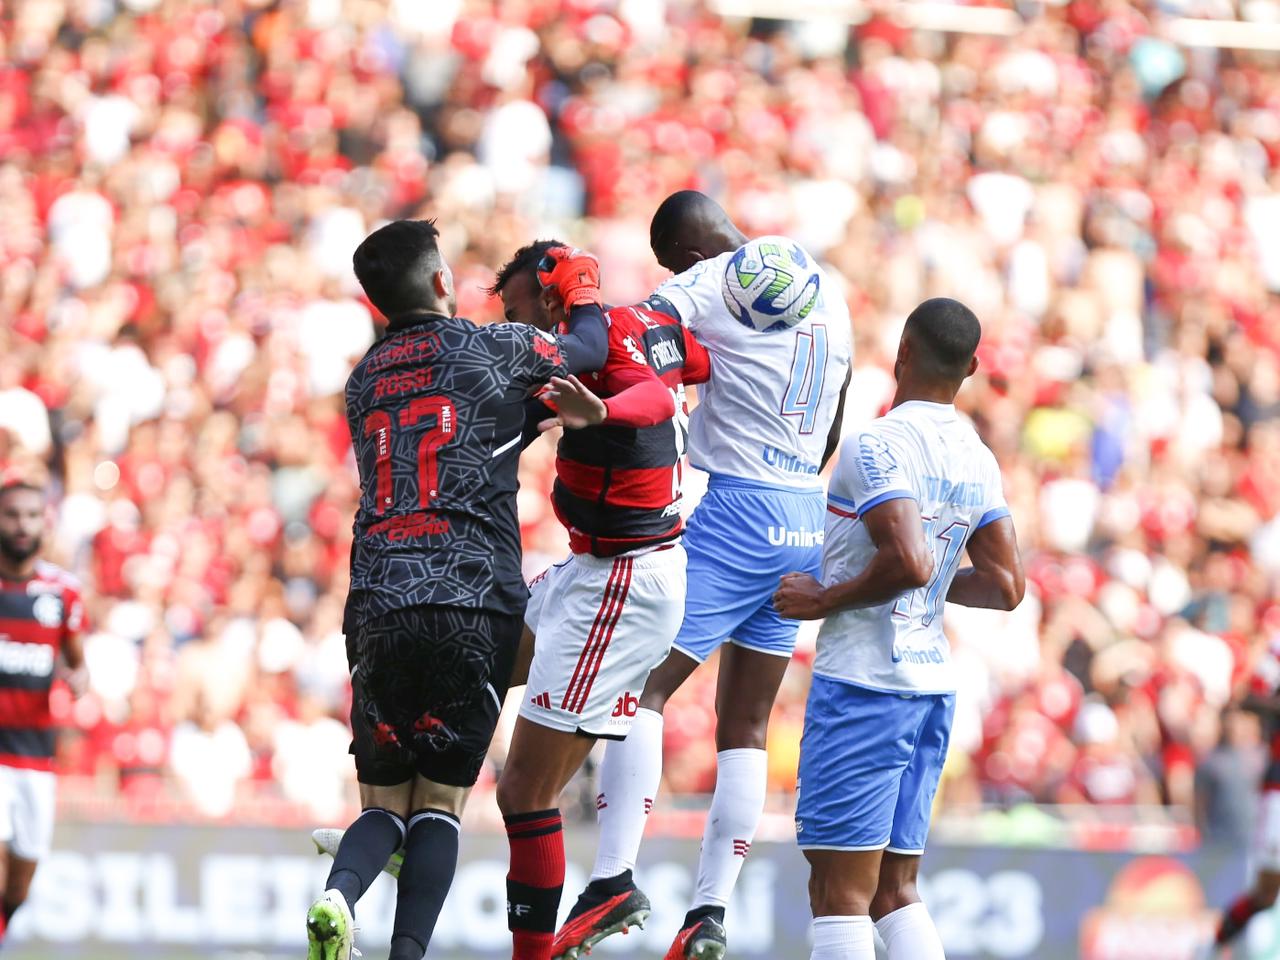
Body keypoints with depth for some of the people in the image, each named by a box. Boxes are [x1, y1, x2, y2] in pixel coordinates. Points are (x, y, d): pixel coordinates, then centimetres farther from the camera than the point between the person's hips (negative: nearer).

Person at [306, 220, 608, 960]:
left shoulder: (365, 379, 19)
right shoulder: (491, 349, 4)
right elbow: (590, 349, 23)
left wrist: (529, 409, 43)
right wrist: (583, 289, 42)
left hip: (378, 609, 4)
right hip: (473, 603, -3)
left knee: (384, 804, 8)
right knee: (440, 803, 3)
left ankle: (337, 899, -22)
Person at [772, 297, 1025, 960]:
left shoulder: (878, 445, -14)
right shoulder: (978, 462, 9)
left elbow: (908, 561, -26)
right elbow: (1006, 587, 11)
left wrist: (824, 600, -12)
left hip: (863, 682, -8)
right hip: (934, 682, 8)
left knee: (838, 893, -7)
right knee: (895, 888, 11)